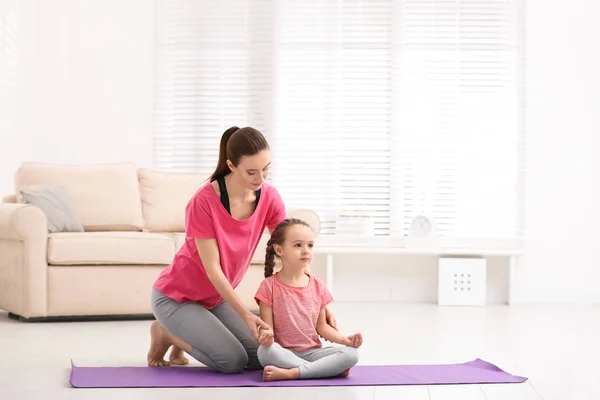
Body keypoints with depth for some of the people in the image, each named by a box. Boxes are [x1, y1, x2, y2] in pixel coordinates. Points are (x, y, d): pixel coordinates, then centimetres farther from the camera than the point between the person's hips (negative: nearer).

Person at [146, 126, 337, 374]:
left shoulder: (270, 198, -12)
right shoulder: (204, 202, -28)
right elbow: (212, 269, -25)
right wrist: (245, 315, -29)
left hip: (216, 298, 6)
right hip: (177, 297, -6)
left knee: (263, 357, -6)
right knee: (234, 361, -18)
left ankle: (186, 334, 14)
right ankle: (166, 333, 5)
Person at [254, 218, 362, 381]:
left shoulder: (318, 286, 8)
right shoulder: (270, 286, -3)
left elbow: (321, 326, 11)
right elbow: (267, 326, -7)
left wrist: (344, 339, -6)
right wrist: (266, 334, -31)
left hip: (312, 351, 4)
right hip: (284, 352, -4)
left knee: (351, 354, -21)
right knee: (265, 351, -37)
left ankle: (290, 373, -29)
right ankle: (329, 368, -29)